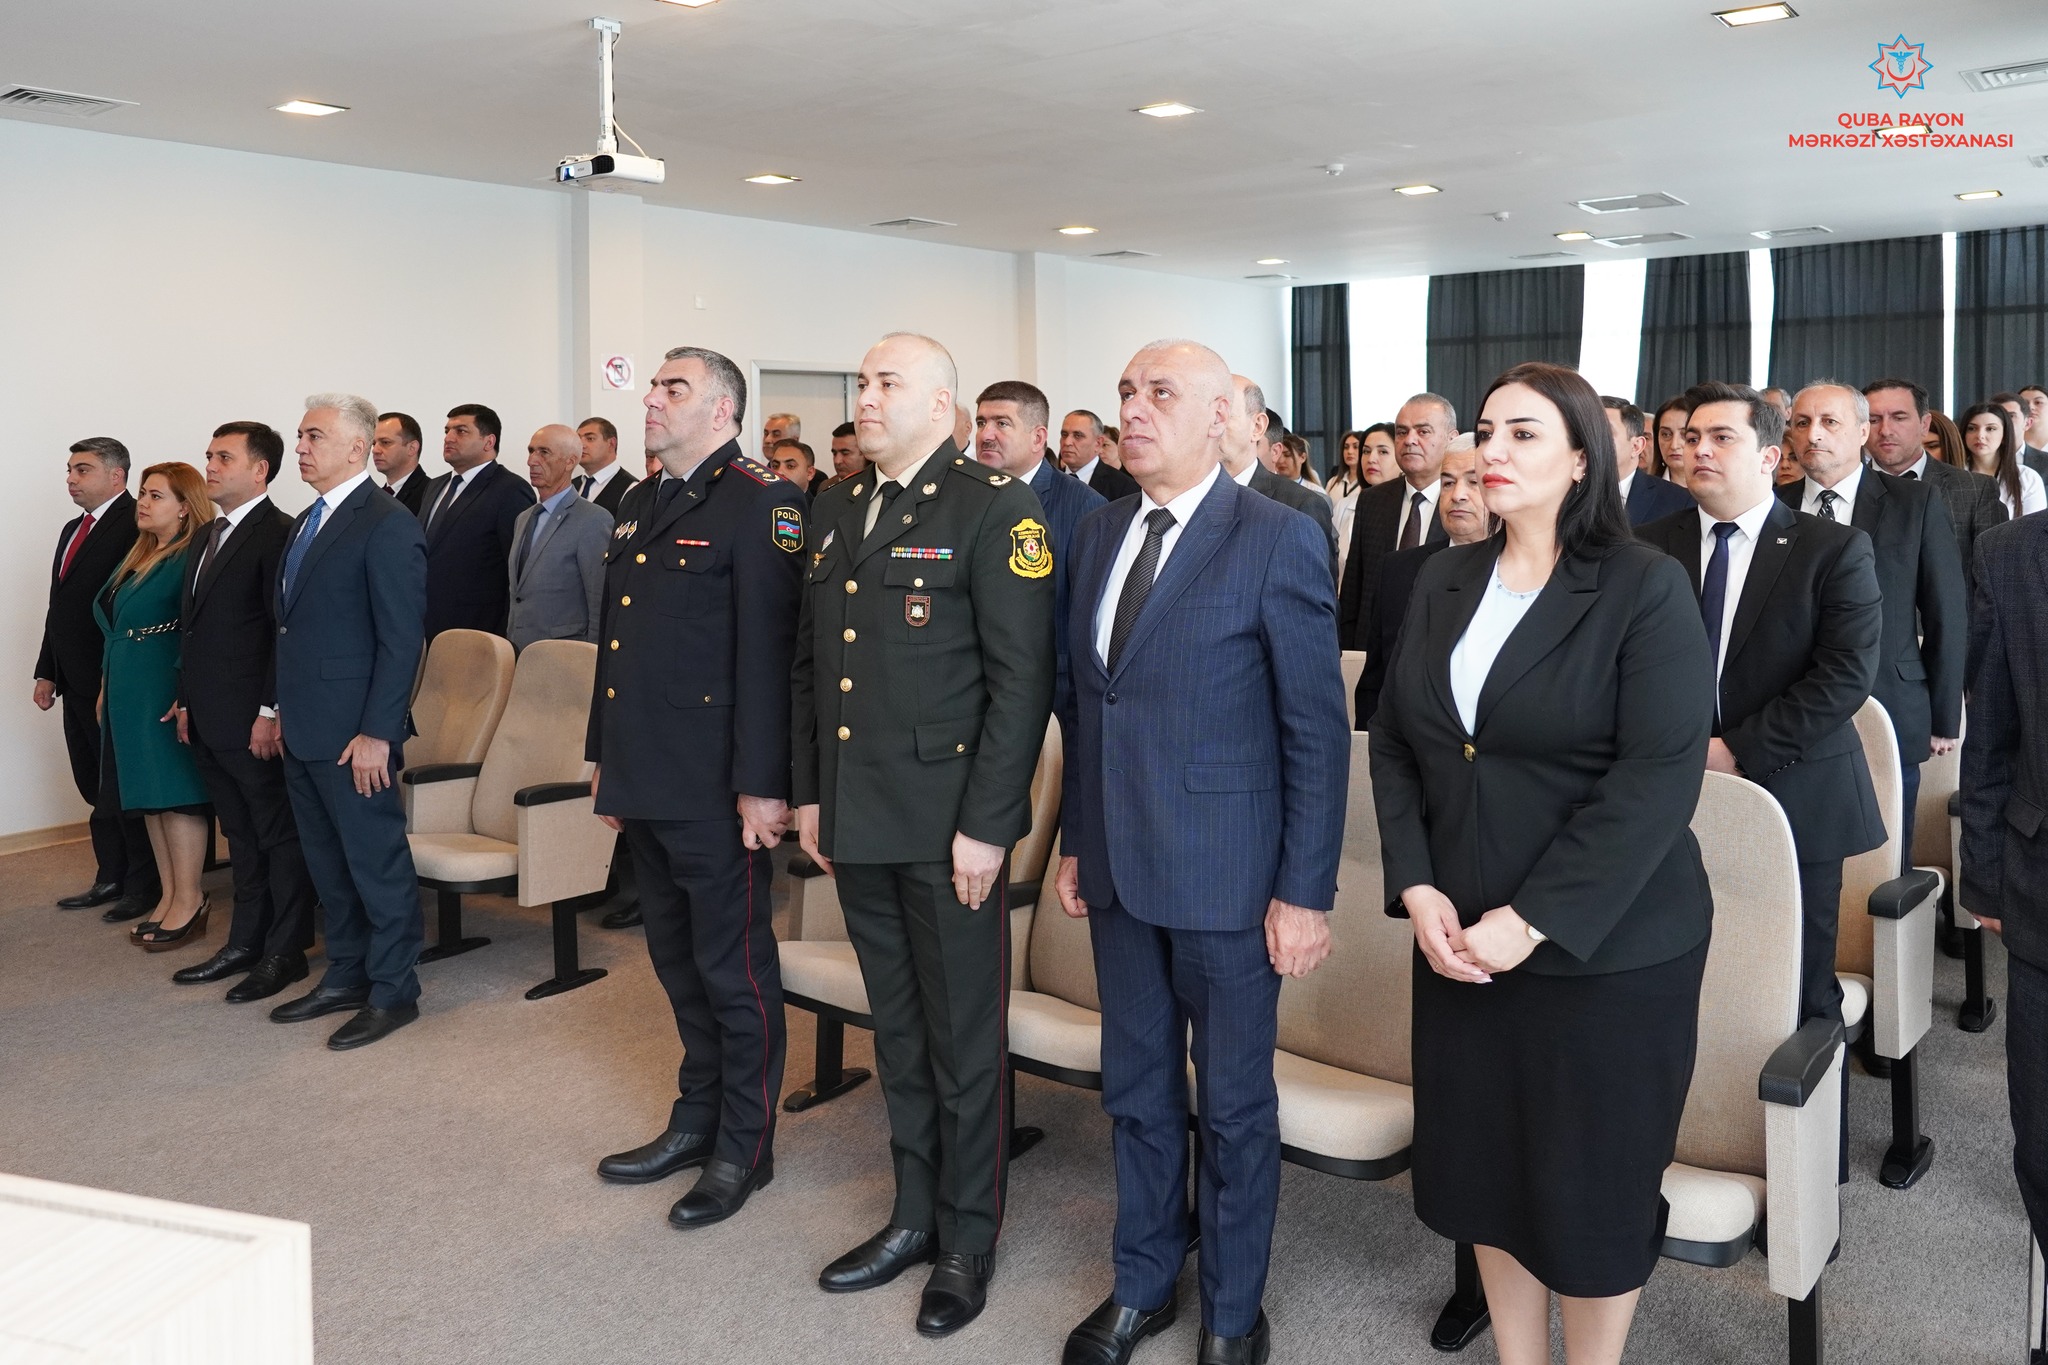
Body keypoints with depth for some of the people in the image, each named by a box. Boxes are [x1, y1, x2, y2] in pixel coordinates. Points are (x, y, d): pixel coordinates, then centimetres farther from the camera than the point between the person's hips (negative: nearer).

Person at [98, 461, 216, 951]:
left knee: (175, 791, -4)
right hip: (129, 690, 9)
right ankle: (170, 897, 19)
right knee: (148, 792, 11)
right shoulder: (138, 555, 16)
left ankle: (188, 902, 3)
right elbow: (113, 624, 19)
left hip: (166, 690, -9)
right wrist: (107, 686, 16)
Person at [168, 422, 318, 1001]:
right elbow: (193, 625, 20)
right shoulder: (210, 536, 16)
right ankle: (246, 943, 25)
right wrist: (187, 701, 15)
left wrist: (270, 713, -19)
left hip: (255, 722, -9)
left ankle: (285, 952, 10)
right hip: (209, 722, 9)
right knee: (241, 836, 16)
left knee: (279, 835, 2)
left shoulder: (278, 534, -13)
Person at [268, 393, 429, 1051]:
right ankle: (345, 976, 30)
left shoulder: (388, 527, -14)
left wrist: (376, 733, -20)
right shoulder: (304, 523, 15)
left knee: (377, 860, 1)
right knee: (328, 862, 17)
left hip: (353, 733, -9)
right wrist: (284, 710, 15)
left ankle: (393, 991, 13)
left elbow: (402, 639, -18)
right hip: (303, 729, 9)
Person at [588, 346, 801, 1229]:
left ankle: (743, 1147, 18)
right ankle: (697, 1120, 34)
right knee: (676, 957, 18)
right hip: (646, 781, 9)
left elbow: (768, 650, -18)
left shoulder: (761, 505, -12)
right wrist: (604, 756, 20)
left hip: (715, 789, -9)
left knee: (733, 964, 3)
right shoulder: (641, 509, 16)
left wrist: (761, 784, -21)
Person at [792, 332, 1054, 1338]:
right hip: (857, 821, 7)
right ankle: (915, 1215, 34)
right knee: (897, 1033, 18)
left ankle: (968, 1242, 24)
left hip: (948, 827, -6)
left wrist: (985, 825, -17)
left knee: (963, 1040, 7)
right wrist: (809, 792, 12)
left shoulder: (994, 509, -10)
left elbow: (1022, 680, -15)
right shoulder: (838, 507, 11)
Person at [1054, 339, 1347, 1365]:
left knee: (1233, 1105, 11)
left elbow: (1318, 731, -12)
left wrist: (1306, 891, -13)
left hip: (1227, 877, -5)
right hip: (1119, 869, 6)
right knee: (1136, 1089, 19)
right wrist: (1077, 840, 12)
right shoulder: (1100, 532, 7)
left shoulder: (1278, 539, -12)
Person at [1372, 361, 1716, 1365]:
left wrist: (1534, 921, -19)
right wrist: (1416, 888, -6)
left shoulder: (1645, 589, -9)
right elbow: (1394, 742, 7)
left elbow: (1658, 778, -16)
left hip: (1605, 946, -4)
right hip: (1458, 938, 5)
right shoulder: (1444, 583, 7)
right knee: (1483, 1169, 14)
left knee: (1592, 1189, 8)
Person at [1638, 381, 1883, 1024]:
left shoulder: (1836, 550, -1)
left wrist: (1739, 749, -15)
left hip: (1794, 797, -1)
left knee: (1799, 997, 7)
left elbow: (1847, 674, -10)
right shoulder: (1649, 549, 6)